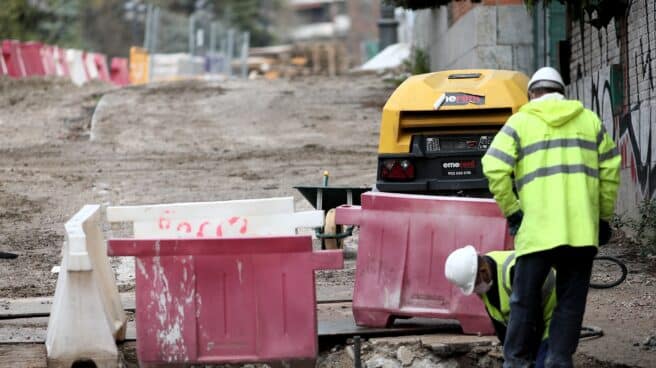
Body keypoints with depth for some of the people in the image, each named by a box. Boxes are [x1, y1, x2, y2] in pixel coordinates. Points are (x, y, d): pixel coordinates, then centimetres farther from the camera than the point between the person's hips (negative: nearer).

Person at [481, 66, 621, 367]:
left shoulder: (520, 122, 6)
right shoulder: (590, 120, 14)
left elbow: (495, 169, -6)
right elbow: (610, 170, 11)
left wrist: (511, 212, 2)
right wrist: (603, 217, 17)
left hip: (537, 228, -2)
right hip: (582, 229, 2)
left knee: (525, 299, 7)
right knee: (571, 300, 8)